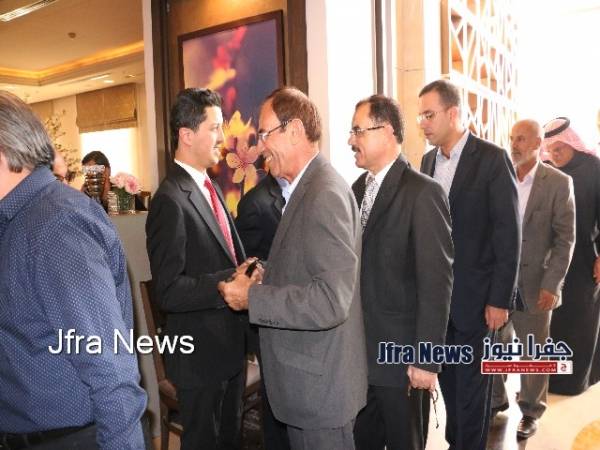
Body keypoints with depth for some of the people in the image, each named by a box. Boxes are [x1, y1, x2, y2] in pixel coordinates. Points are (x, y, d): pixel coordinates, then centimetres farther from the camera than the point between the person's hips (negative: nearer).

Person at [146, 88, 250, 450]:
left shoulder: (210, 188, 8)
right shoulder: (171, 201, -21)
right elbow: (169, 291, -25)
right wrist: (231, 283, -29)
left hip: (231, 345, 8)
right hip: (201, 354, -8)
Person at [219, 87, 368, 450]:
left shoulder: (325, 195, -22)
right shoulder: (306, 188, 8)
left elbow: (331, 301, -29)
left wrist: (252, 296, -22)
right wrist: (265, 278, 3)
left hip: (320, 382, -9)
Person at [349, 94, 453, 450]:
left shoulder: (423, 193, -15)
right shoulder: (359, 188, 7)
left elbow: (436, 282, -17)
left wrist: (426, 359, -16)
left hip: (401, 354, -6)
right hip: (359, 349, 6)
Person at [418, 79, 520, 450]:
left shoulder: (492, 158, -10)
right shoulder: (428, 161, 8)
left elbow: (509, 234, -12)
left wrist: (500, 298, -13)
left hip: (474, 296, -5)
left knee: (471, 385, 7)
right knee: (448, 381, 17)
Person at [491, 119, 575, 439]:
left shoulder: (558, 183, -5)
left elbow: (565, 238, -6)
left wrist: (551, 285, -13)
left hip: (534, 283, -2)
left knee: (534, 353, 12)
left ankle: (530, 411, 32)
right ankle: (495, 400, 34)